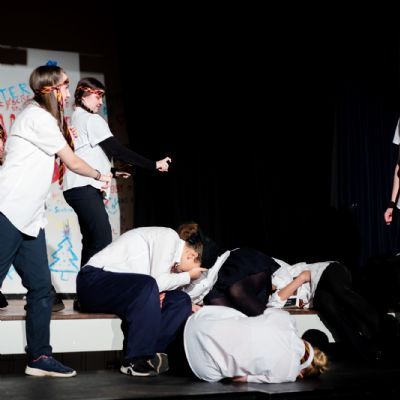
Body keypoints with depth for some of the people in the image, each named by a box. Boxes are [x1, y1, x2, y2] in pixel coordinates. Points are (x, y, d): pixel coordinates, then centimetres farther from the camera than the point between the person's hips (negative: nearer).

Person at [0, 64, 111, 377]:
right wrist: (99, 175, 14)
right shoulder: (38, 117, -8)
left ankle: (39, 357, 10)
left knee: (41, 288, 5)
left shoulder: (44, 118, 23)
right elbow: (73, 163, -1)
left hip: (30, 218, 10)